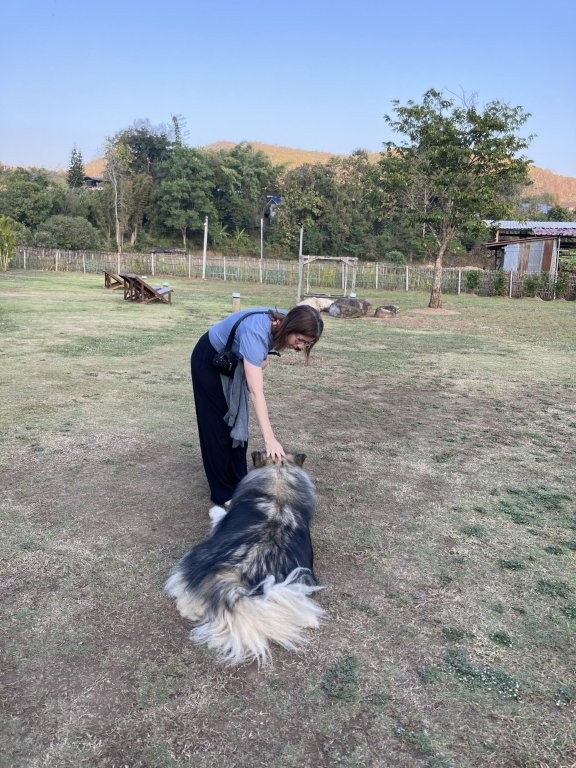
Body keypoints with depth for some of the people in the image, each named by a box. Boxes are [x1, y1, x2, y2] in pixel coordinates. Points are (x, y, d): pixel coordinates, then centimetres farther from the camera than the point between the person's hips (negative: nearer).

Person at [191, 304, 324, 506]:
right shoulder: (256, 331, -42)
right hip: (209, 361, -7)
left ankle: (238, 483, 21)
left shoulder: (283, 323, -20)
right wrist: (270, 439, -53)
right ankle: (223, 494, 9)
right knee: (218, 426, -1)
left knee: (238, 423, 10)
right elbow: (256, 391, -48)